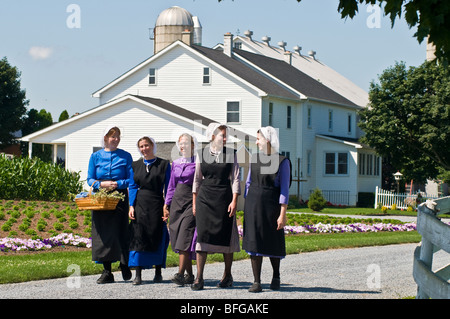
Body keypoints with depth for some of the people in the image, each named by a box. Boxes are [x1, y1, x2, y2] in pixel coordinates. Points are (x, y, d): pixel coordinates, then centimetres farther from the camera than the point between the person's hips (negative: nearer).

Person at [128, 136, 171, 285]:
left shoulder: (164, 165, 3)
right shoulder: (135, 165, 11)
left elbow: (168, 187, 1)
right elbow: (132, 186, 10)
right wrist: (131, 206, -2)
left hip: (156, 205, -2)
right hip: (140, 204, 2)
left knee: (157, 237, 2)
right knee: (138, 237, -7)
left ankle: (158, 273, 16)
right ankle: (138, 275, -7)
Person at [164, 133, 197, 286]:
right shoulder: (175, 163, 15)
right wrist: (167, 203, 14)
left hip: (191, 202, -6)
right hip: (177, 202, 6)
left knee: (185, 235, -16)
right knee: (178, 237, 4)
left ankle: (181, 273, -22)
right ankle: (190, 274, 12)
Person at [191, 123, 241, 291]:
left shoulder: (231, 154, 3)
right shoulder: (202, 155, 7)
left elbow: (235, 179, 0)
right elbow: (197, 180, 12)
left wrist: (234, 201, -9)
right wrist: (194, 203, 9)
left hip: (224, 198, -1)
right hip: (205, 198, 1)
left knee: (225, 236, 4)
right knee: (202, 235, -6)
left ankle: (227, 275, 17)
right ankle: (199, 278, -6)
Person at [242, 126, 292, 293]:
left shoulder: (282, 162, -6)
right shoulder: (255, 159, 7)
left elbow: (284, 190, -8)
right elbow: (248, 183, 13)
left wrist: (282, 215, -12)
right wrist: (247, 208, 8)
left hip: (271, 206, -3)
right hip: (253, 205, 3)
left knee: (273, 244, 7)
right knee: (254, 242, -2)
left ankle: (276, 276, 30)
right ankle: (256, 282, 0)